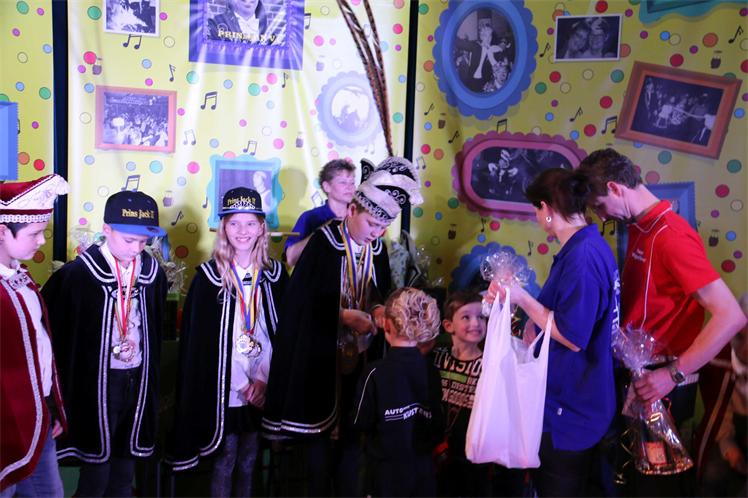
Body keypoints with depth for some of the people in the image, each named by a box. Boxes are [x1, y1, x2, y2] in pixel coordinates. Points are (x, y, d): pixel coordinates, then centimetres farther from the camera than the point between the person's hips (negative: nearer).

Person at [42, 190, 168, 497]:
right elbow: (49, 327, -7)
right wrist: (59, 387, -4)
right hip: (97, 384, -4)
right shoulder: (78, 275, -14)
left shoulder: (152, 273, 2)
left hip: (138, 382, 5)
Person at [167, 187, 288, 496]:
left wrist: (262, 380, -8)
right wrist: (241, 385, -10)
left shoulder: (274, 275, 3)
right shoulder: (209, 276, -6)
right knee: (225, 462, 7)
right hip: (224, 390, -3)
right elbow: (202, 339, -7)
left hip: (262, 389, 3)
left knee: (248, 461, 14)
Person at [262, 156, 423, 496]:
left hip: (360, 355, 4)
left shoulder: (378, 251, 2)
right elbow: (302, 299, -14)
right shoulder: (323, 243, -13)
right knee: (321, 427, 6)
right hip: (322, 354, -4)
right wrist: (344, 315, -22)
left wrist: (378, 311, -10)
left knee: (353, 428, 9)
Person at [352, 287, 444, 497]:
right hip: (423, 471, 4)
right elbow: (438, 426, 3)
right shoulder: (431, 370, -5)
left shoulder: (375, 372, -17)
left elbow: (361, 422, -9)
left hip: (387, 473, -3)